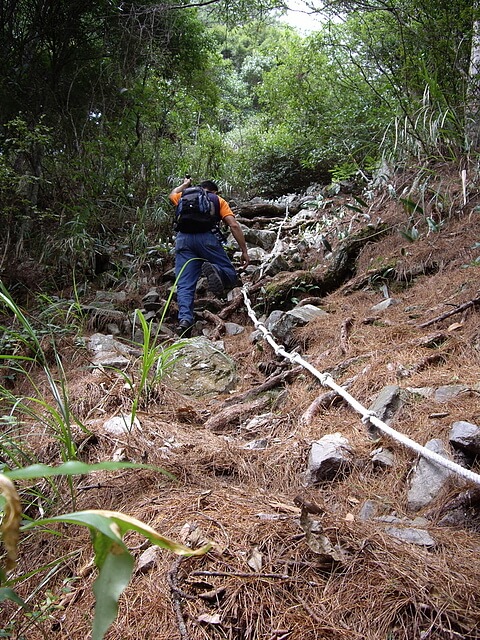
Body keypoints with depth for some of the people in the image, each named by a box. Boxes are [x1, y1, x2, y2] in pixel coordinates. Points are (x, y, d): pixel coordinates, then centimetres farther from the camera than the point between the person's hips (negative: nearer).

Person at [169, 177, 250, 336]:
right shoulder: (218, 200, 20)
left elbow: (172, 195, 53)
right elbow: (234, 225, 6)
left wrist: (184, 184, 68)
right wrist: (244, 251, 5)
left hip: (183, 238, 2)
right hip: (207, 238, -2)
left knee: (184, 285, -2)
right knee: (230, 276, 3)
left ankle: (184, 319, -23)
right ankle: (214, 270, -30)